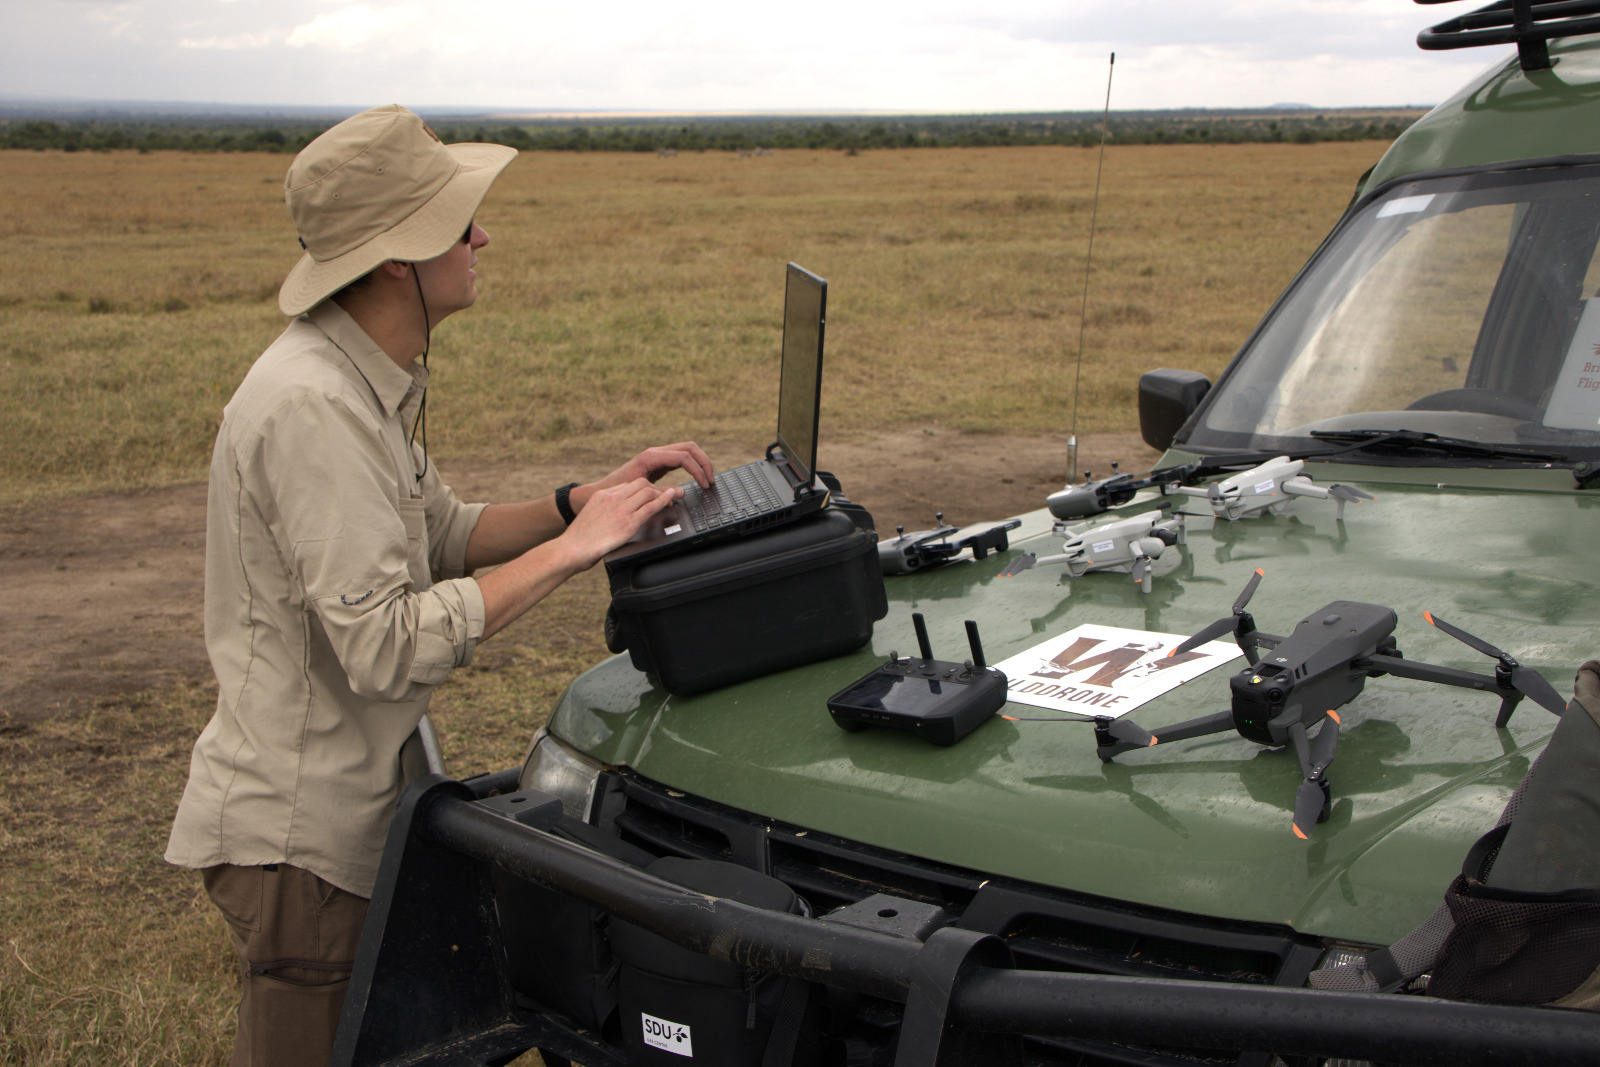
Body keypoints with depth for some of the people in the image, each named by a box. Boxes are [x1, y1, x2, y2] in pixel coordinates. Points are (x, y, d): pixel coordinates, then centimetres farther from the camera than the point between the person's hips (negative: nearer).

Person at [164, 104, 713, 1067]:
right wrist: (566, 552, -25)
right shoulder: (313, 407, -26)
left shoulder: (367, 382, 6)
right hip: (299, 832, -10)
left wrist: (585, 500, 0)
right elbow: (384, 647, -30)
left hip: (351, 801, 10)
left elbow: (440, 534, 14)